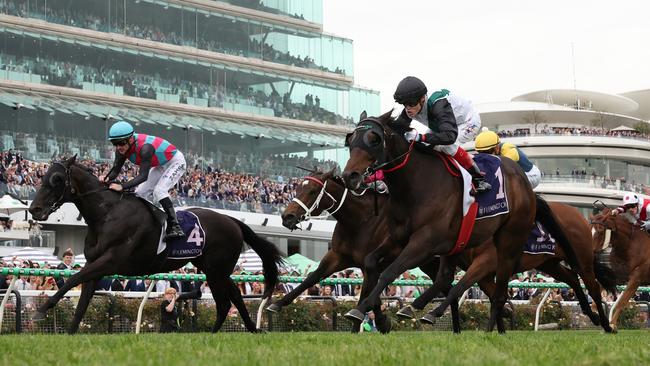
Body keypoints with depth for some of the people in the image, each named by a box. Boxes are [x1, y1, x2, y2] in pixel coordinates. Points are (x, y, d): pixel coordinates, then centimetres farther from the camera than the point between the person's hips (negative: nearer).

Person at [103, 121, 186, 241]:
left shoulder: (145, 148, -39)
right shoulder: (122, 149, -15)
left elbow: (143, 176, -43)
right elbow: (116, 170, -12)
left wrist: (122, 186, -52)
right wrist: (107, 179, -35)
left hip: (175, 162, -9)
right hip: (161, 165, 9)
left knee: (159, 190, -26)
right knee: (140, 193, 3)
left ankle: (175, 227, -29)